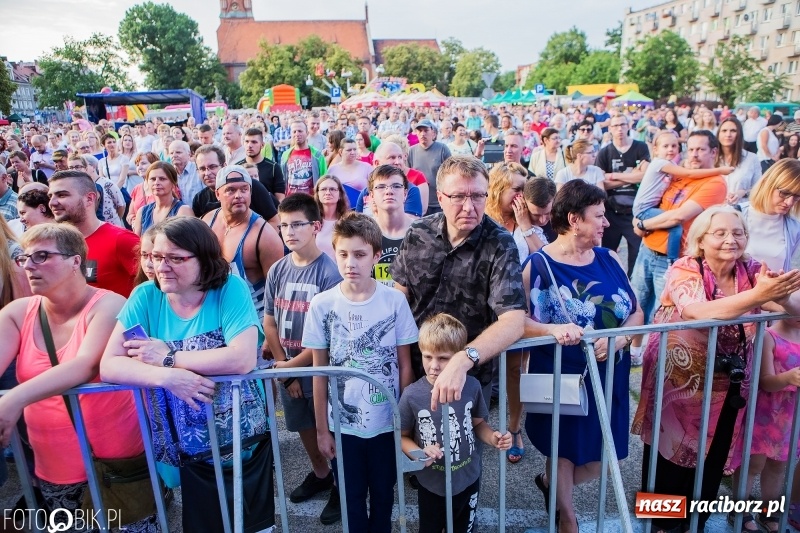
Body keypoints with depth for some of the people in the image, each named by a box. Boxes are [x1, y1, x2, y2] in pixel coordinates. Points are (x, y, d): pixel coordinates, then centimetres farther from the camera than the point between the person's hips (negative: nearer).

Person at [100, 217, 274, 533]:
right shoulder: (145, 297, -6)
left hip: (245, 443, -2)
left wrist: (168, 357, -19)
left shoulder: (231, 289, -14)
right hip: (190, 450, 2)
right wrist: (166, 377, -27)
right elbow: (109, 365, -11)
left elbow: (242, 359, -27)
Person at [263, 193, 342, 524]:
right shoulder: (277, 270, -2)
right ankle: (320, 474, 46)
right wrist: (283, 366, -3)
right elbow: (269, 322, 3)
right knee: (304, 426, 22)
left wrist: (295, 364, -13)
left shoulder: (329, 271, -19)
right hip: (288, 368, 6)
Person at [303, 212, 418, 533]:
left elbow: (404, 365, -3)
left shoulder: (395, 301, -11)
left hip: (387, 422, 0)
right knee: (352, 499, 18)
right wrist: (322, 429, 1)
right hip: (343, 424, 0)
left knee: (383, 494, 19)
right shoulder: (321, 305, -10)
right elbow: (319, 372, -3)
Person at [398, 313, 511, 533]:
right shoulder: (412, 395, -22)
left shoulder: (471, 387, -16)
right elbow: (403, 436, -8)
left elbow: (478, 423, 2)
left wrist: (494, 438, -17)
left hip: (468, 480, 2)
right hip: (432, 485, -2)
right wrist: (418, 453, -26)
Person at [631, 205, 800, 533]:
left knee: (712, 458, 15)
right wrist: (757, 296, -42)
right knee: (670, 453, 10)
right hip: (678, 382, -4)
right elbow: (700, 313, -33)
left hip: (726, 386, 4)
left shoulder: (753, 272, -2)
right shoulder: (684, 271, -16)